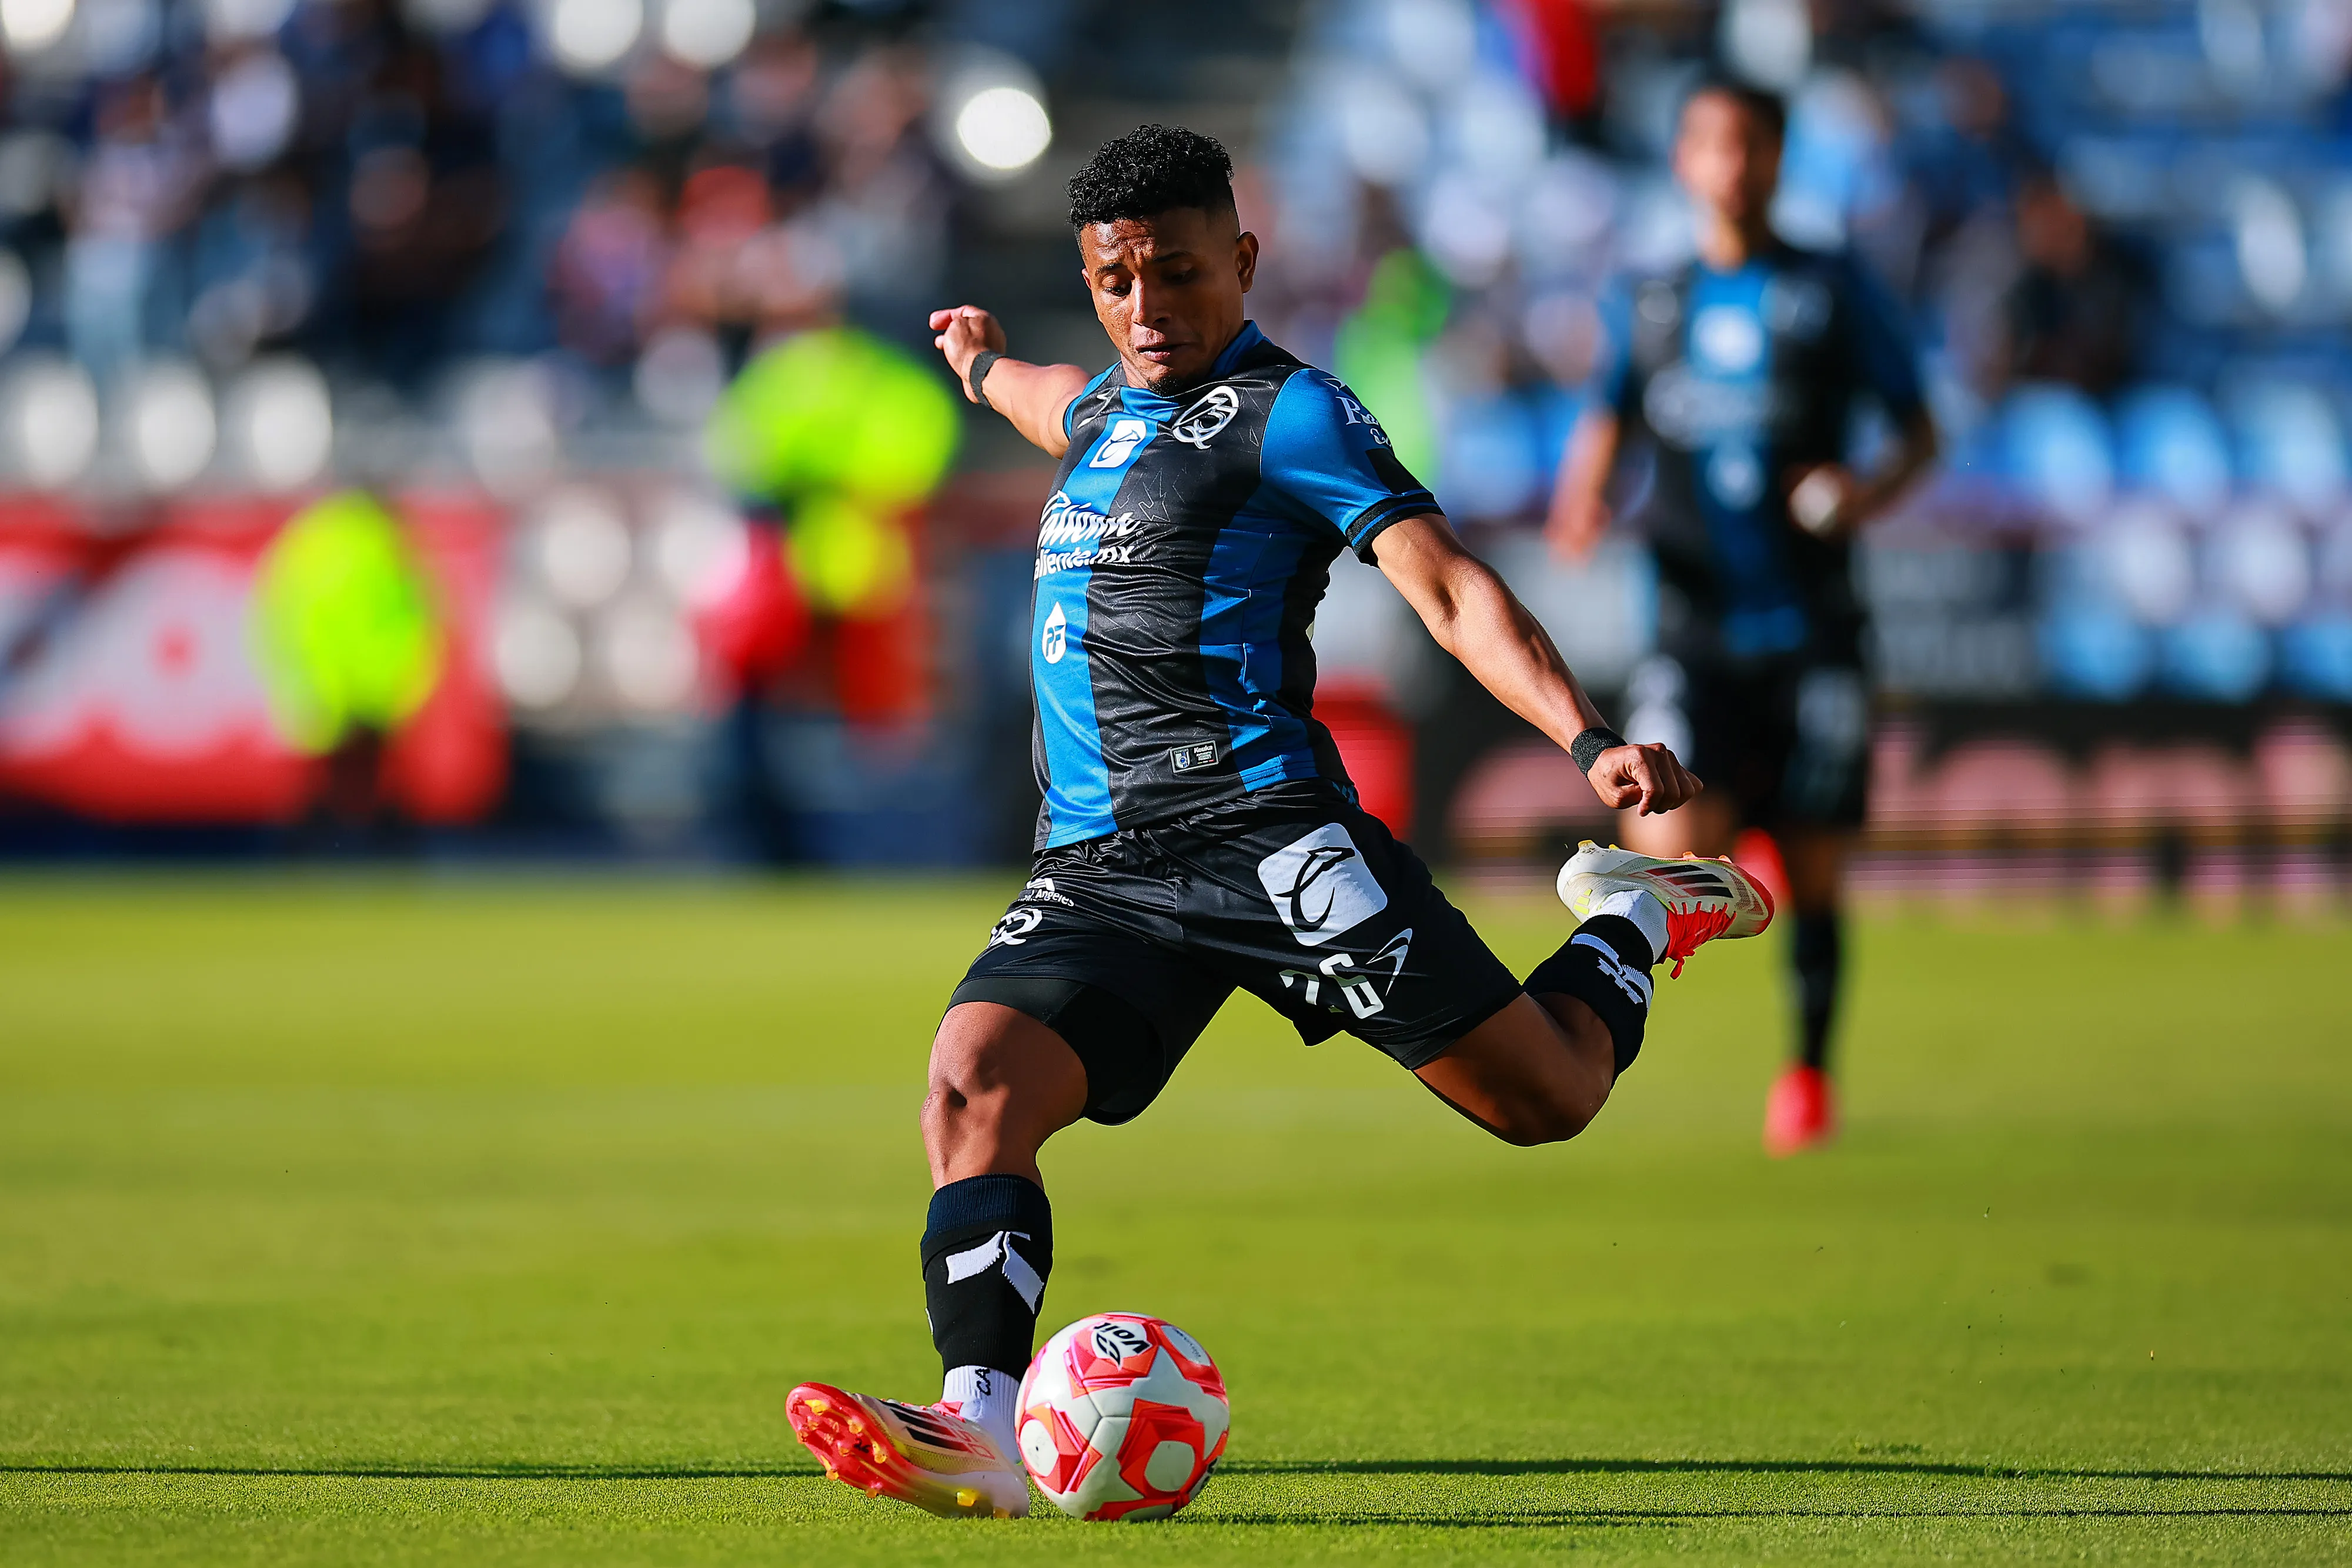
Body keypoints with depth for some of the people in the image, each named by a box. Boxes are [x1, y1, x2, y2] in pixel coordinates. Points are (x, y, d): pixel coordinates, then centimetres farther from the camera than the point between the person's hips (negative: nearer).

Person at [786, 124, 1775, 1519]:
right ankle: (982, 1436, -33)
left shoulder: (1285, 412, -1)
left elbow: (1448, 587, -11)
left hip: (1261, 827, -6)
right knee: (976, 1082, -21)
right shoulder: (1112, 407, 22)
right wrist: (987, 366, 72)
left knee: (1546, 1097, -7)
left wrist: (1590, 741, -25)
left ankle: (1639, 921, 26)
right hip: (1095, 869, 6)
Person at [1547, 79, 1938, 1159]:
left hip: (1811, 632, -1)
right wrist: (1582, 503, -5)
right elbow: (1604, 425, 18)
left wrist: (1875, 491, -16)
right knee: (1676, 853, -22)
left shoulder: (1832, 293, 2)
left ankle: (1809, 1070, 25)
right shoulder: (1654, 307, 8)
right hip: (1696, 633, 1)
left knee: (1813, 873, 5)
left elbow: (1919, 430, 6)